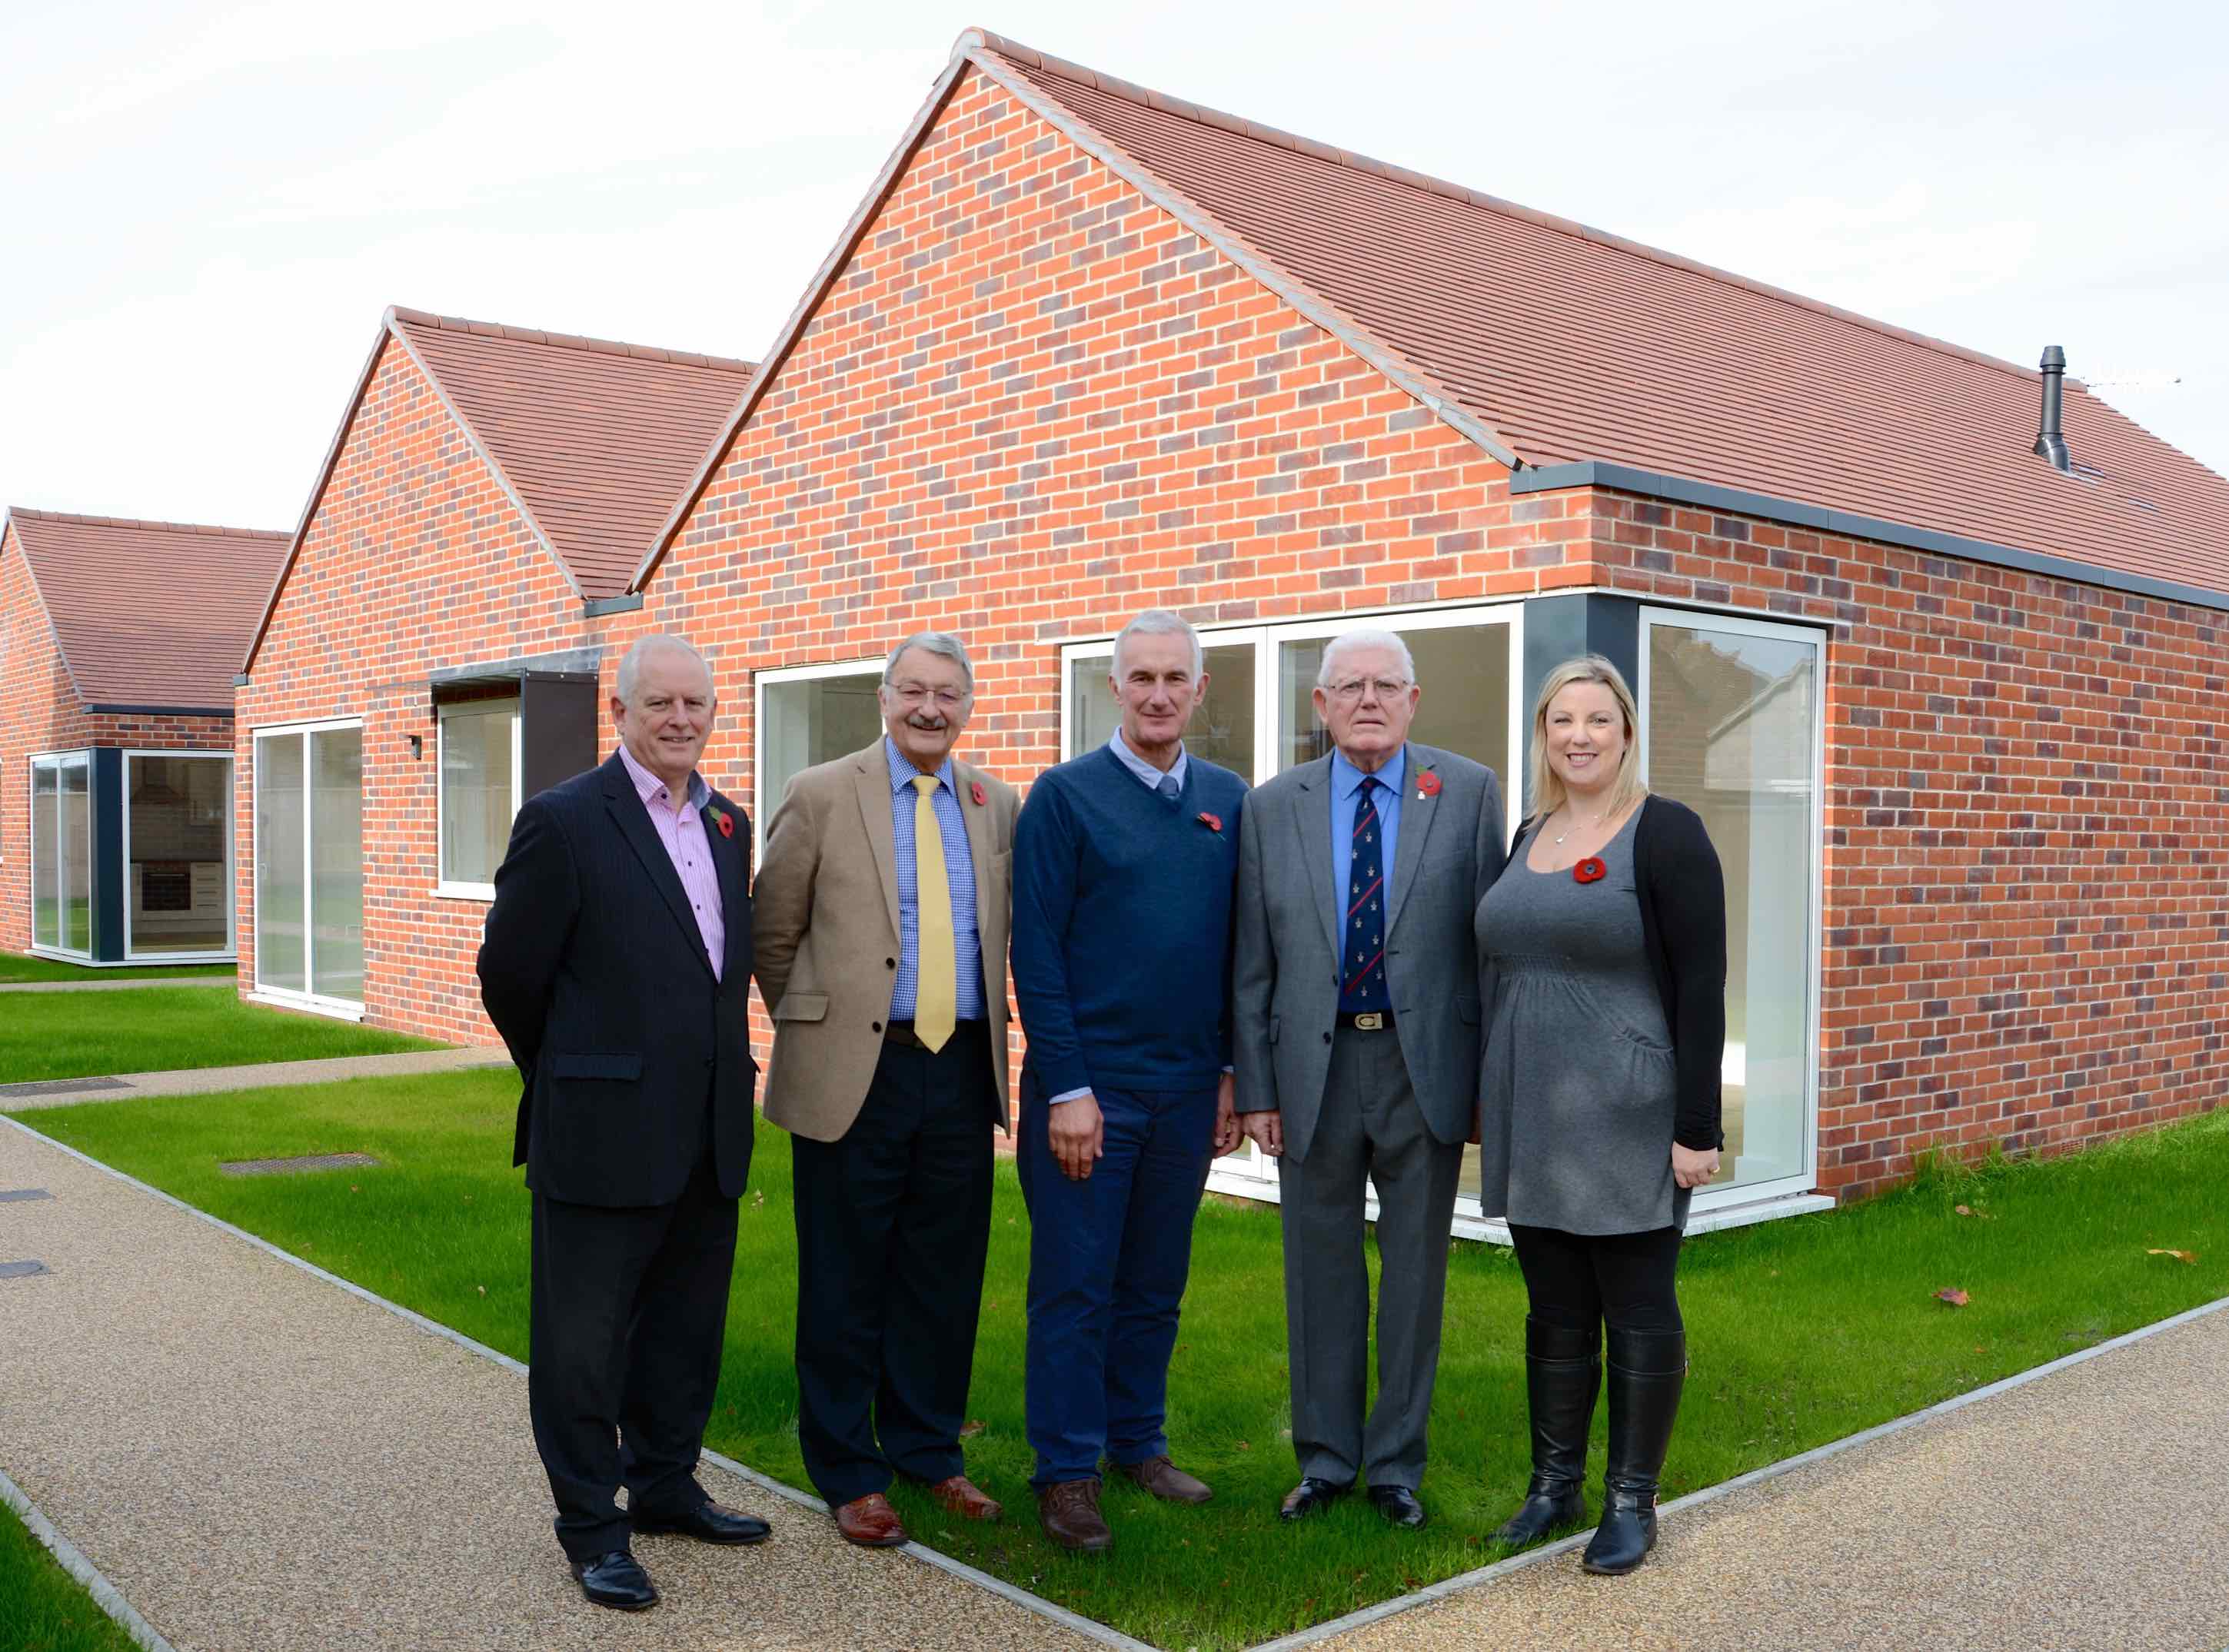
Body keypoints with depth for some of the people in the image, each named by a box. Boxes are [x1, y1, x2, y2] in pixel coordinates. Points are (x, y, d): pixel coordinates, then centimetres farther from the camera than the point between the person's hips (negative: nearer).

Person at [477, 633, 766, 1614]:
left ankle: (664, 1486, 35)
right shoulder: (564, 821, -10)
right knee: (585, 1339, 6)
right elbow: (510, 972, -5)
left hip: (709, 1136, 7)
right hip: (604, 1136, -6)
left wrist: (726, 1081, 15)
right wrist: (568, 1080, 6)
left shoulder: (728, 826, 10)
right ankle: (590, 1525, 20)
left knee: (685, 1330, 18)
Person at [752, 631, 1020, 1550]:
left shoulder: (997, 806, 8)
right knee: (846, 1283, 5)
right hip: (856, 1069, -3)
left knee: (944, 1278, 12)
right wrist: (814, 1025, 5)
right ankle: (848, 1473, 20)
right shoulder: (822, 795, -3)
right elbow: (772, 934, 2)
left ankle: (928, 1452, 28)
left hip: (963, 1069, 4)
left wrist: (988, 1036, 12)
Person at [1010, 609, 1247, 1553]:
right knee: (1075, 1288, 3)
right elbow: (1036, 954, -9)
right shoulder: (1065, 795, -6)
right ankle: (1066, 1474, 15)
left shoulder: (1228, 800, 7)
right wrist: (1067, 1089, -13)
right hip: (1089, 1085, -4)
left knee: (1156, 1285, 15)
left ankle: (1138, 1444, 29)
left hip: (1188, 1088, 4)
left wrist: (1232, 1072, 7)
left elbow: (1240, 944, 11)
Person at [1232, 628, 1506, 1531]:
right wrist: (1255, 1087, 0)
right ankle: (1326, 1456, 28)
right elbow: (1253, 965, 3)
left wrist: (1495, 1074, -4)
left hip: (1425, 1064, -1)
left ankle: (1396, 1463, 25)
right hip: (1314, 1064, 1)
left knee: (1415, 1270, 9)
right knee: (1321, 1269, 11)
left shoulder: (1468, 792, -1)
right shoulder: (1274, 807, 3)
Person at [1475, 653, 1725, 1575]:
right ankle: (1555, 1483, 27)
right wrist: (1493, 1106, 14)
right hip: (1532, 1123, 6)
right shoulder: (1528, 839, 10)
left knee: (1638, 1312, 6)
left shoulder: (1666, 835, -9)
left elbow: (1701, 988, -12)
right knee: (1554, 1311, 14)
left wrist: (1697, 1128, -16)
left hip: (1630, 1125, -6)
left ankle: (1632, 1499, 20)